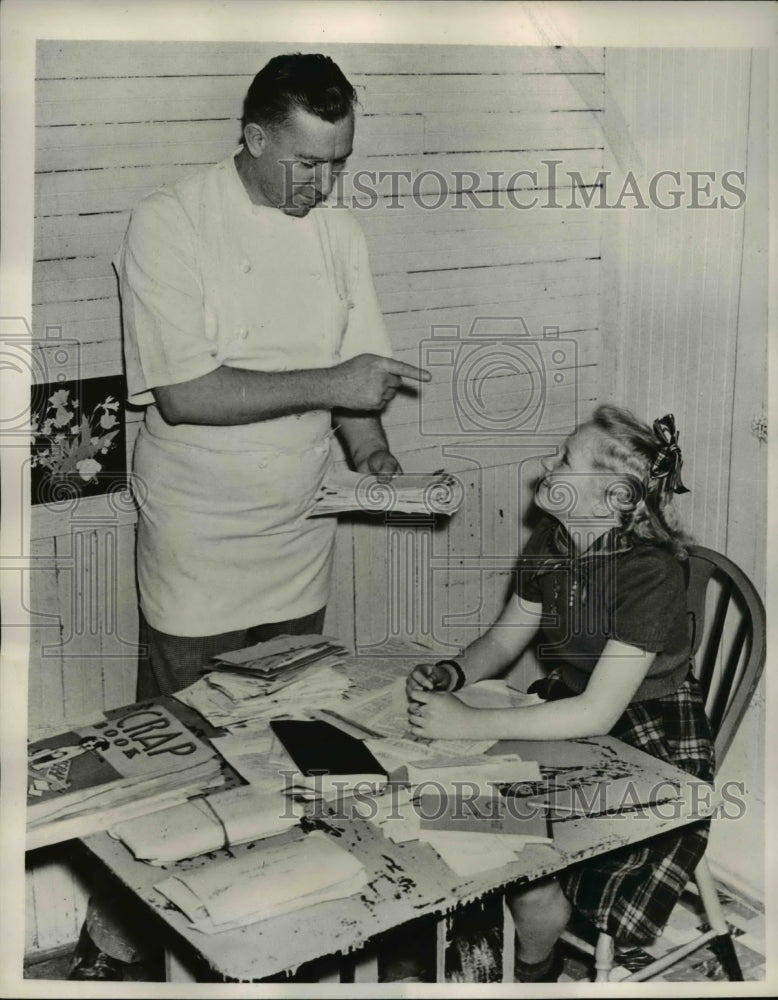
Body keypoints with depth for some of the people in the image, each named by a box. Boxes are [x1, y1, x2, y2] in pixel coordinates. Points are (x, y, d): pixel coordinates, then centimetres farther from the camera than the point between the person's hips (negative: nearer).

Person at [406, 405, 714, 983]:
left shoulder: (650, 573, -27)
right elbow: (504, 639, 8)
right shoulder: (551, 543, -4)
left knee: (535, 890, -20)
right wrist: (451, 674, -14)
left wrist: (468, 724, -32)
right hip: (568, 710, 7)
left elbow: (598, 712, -30)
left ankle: (535, 969, 12)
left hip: (650, 753, -6)